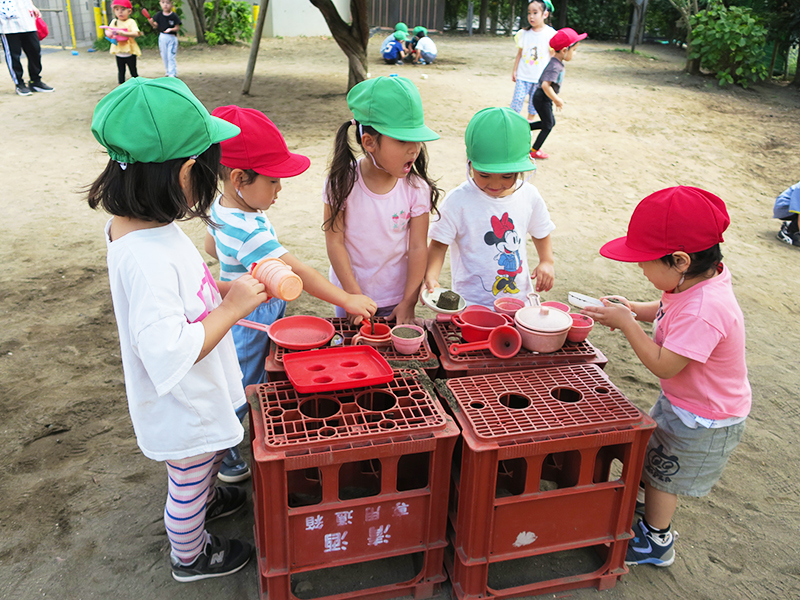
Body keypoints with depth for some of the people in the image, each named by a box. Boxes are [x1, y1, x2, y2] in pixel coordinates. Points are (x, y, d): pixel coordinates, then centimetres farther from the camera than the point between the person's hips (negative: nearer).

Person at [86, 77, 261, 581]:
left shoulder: (134, 224, -7)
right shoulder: (147, 256, -38)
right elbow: (170, 355, -39)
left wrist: (227, 290, -2)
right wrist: (233, 308, -31)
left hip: (199, 395, 9)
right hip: (183, 407, -9)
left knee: (210, 456, 35)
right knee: (189, 483, 19)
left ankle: (207, 498, 64)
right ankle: (190, 556, 47)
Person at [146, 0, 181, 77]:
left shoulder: (174, 16, -11)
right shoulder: (159, 15, 0)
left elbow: (177, 28, -8)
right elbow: (155, 26, 4)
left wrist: (171, 29, -26)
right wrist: (151, 22, -17)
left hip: (172, 37, -5)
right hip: (162, 37, 5)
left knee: (171, 56, -5)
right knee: (164, 56, 12)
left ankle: (172, 74, 2)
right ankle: (168, 72, 26)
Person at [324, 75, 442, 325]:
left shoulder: (416, 188, -12)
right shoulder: (342, 182, -15)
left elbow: (418, 248, -9)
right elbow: (335, 241, -12)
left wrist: (408, 303, -11)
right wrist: (354, 295, -14)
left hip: (396, 298, 1)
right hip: (350, 293, 0)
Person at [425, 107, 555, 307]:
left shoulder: (529, 195, 3)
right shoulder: (458, 200, -10)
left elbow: (541, 233, 20)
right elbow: (439, 244, -5)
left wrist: (547, 261, 5)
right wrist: (431, 277, -21)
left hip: (519, 298, 3)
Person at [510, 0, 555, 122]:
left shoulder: (550, 34, -5)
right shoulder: (524, 33, 1)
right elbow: (519, 53, 9)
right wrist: (514, 70, 8)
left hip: (540, 77, -1)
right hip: (523, 75, 1)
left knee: (534, 102, 8)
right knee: (517, 99, -4)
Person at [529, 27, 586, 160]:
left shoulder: (556, 63, 5)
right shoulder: (555, 67, -25)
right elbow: (545, 85, -35)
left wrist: (555, 97, 16)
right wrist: (557, 100, -26)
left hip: (543, 98, 9)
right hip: (542, 99, -9)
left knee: (550, 122, 20)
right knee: (548, 125, 6)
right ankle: (534, 151, 18)